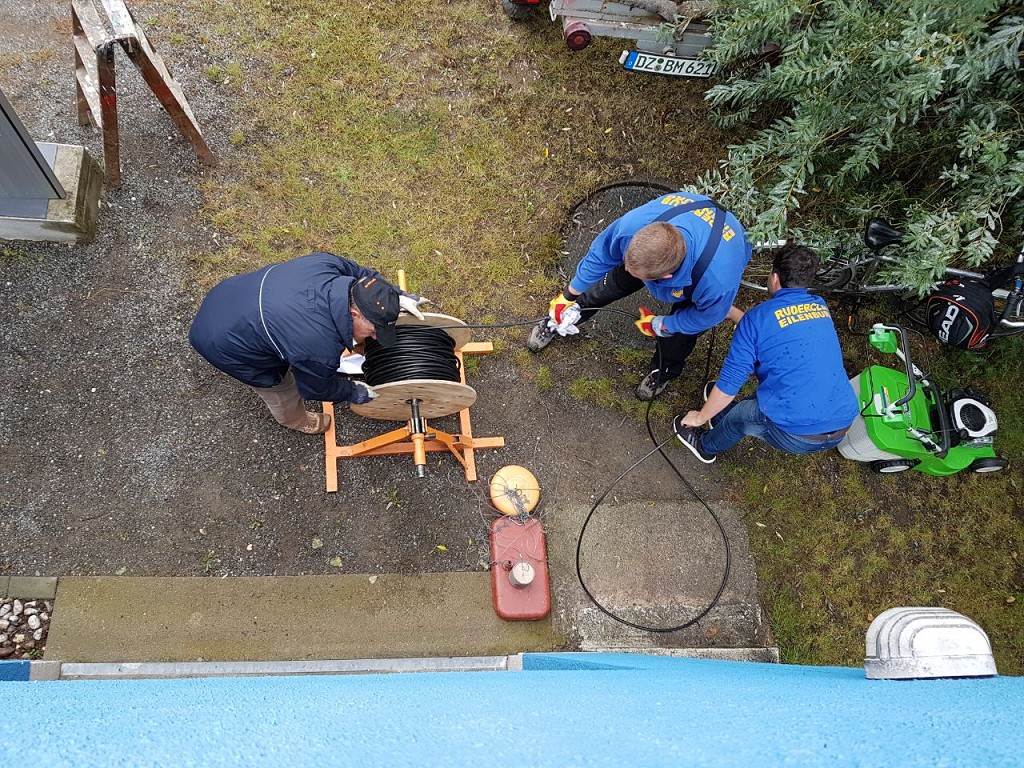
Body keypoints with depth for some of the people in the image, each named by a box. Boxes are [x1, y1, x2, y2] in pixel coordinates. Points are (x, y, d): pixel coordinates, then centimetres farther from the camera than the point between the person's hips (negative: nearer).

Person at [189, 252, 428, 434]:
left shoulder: (327, 263, -24)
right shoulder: (321, 350, -38)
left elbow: (359, 273, 1)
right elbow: (316, 388, -14)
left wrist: (397, 296, 0)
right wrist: (354, 392, 1)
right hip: (221, 343, -7)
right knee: (279, 388, 19)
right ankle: (296, 421, 51)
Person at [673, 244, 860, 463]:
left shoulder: (757, 317, -8)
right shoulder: (821, 307, 11)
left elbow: (729, 382, -6)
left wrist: (700, 417, 11)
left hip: (796, 435, -6)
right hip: (841, 429, 6)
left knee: (734, 415, 20)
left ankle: (706, 447, 47)